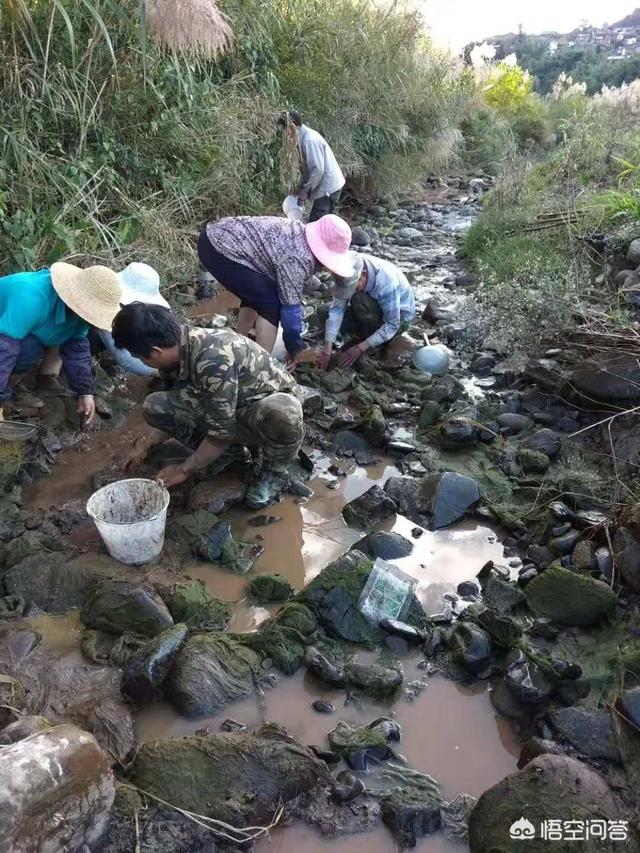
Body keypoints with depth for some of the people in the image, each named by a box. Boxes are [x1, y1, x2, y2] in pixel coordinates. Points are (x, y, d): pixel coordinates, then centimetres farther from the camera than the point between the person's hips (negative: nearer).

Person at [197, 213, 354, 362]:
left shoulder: (300, 233, 11)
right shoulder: (297, 258, -19)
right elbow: (290, 306, -14)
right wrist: (295, 349, -1)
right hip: (222, 249, -10)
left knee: (256, 293, 23)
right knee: (271, 304, -6)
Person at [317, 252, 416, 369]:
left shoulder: (386, 281, -37)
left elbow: (392, 324, -30)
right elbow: (337, 309, -23)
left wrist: (360, 348, -31)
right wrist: (327, 350, -31)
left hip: (400, 315, -6)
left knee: (359, 300, -34)